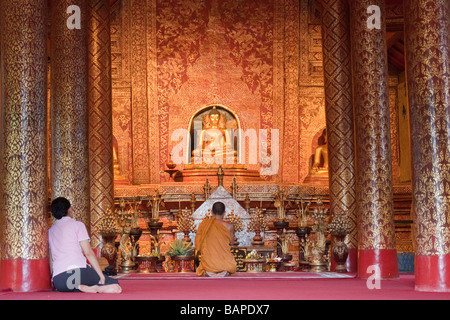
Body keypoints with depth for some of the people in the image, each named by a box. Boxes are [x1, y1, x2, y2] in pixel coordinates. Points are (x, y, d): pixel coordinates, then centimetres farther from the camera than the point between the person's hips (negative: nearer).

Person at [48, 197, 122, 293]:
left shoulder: (50, 231, 21)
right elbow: (88, 253, -2)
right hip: (78, 271, -5)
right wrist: (101, 276, -4)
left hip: (58, 280, 5)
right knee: (114, 284, 6)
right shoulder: (77, 225, 6)